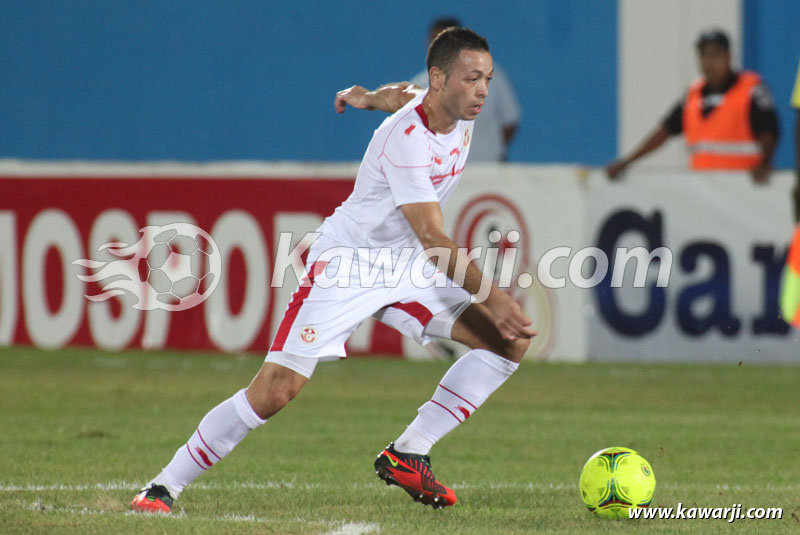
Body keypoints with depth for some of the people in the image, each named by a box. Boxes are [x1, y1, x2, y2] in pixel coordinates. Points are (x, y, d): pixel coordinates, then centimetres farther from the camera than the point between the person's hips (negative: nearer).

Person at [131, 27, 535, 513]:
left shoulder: (461, 113, -2)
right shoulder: (407, 140, -27)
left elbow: (407, 95, 23)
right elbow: (432, 238, -30)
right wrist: (493, 297, -33)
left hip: (406, 269, 8)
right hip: (347, 263, -8)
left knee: (511, 340, -7)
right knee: (276, 391, -17)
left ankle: (407, 455, -4)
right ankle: (163, 488, -4)